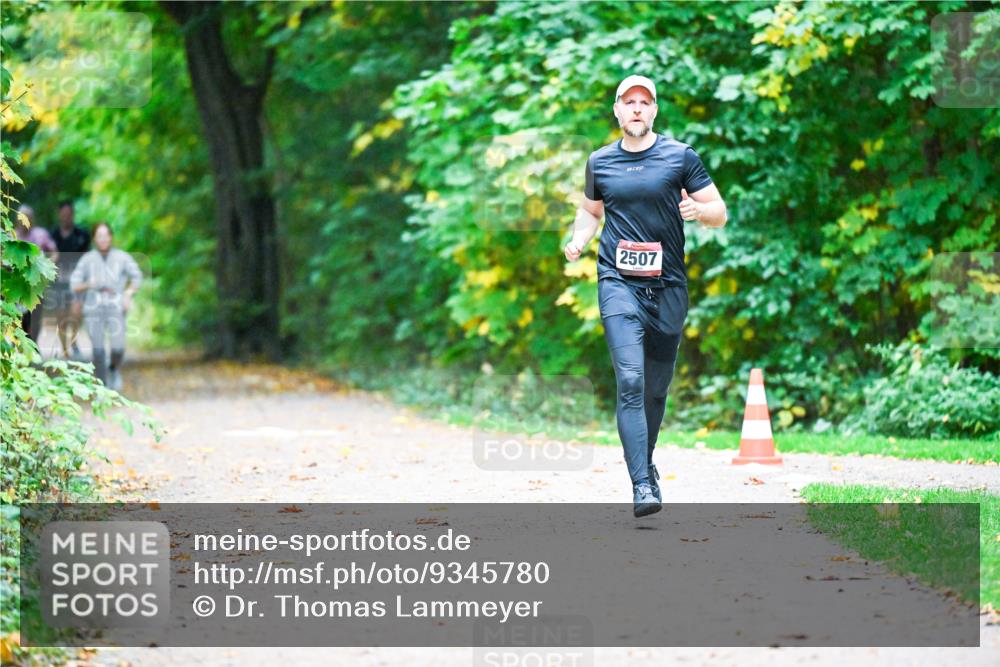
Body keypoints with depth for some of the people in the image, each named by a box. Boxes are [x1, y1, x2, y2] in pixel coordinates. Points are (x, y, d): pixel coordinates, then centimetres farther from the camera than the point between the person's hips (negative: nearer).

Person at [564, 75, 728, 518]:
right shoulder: (599, 162, 9)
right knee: (630, 379, -17)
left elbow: (720, 214, 5)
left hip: (668, 286, 1)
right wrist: (578, 241, 5)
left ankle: (644, 460, 34)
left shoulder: (680, 157, 4)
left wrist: (698, 211, -18)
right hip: (618, 282, -1)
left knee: (657, 386, 8)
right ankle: (642, 485, -22)